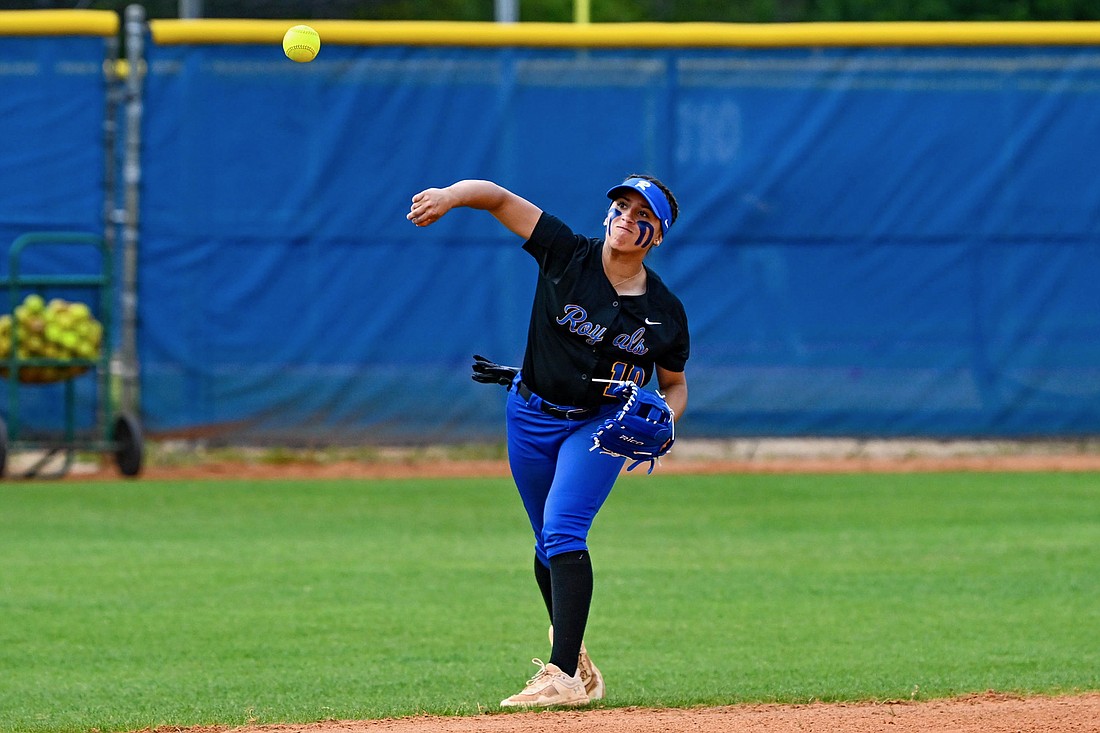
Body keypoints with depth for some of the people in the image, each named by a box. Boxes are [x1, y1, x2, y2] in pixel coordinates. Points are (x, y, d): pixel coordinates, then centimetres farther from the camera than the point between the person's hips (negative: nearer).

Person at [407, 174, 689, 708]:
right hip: (532, 417, 2)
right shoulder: (568, 255, -12)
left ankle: (564, 677, -27)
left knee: (562, 530, -21)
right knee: (551, 545, 11)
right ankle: (575, 658, 32)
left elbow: (675, 385, 8)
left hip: (601, 424, -2)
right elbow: (497, 198, -17)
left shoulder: (665, 312, -8)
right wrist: (449, 197, -38)